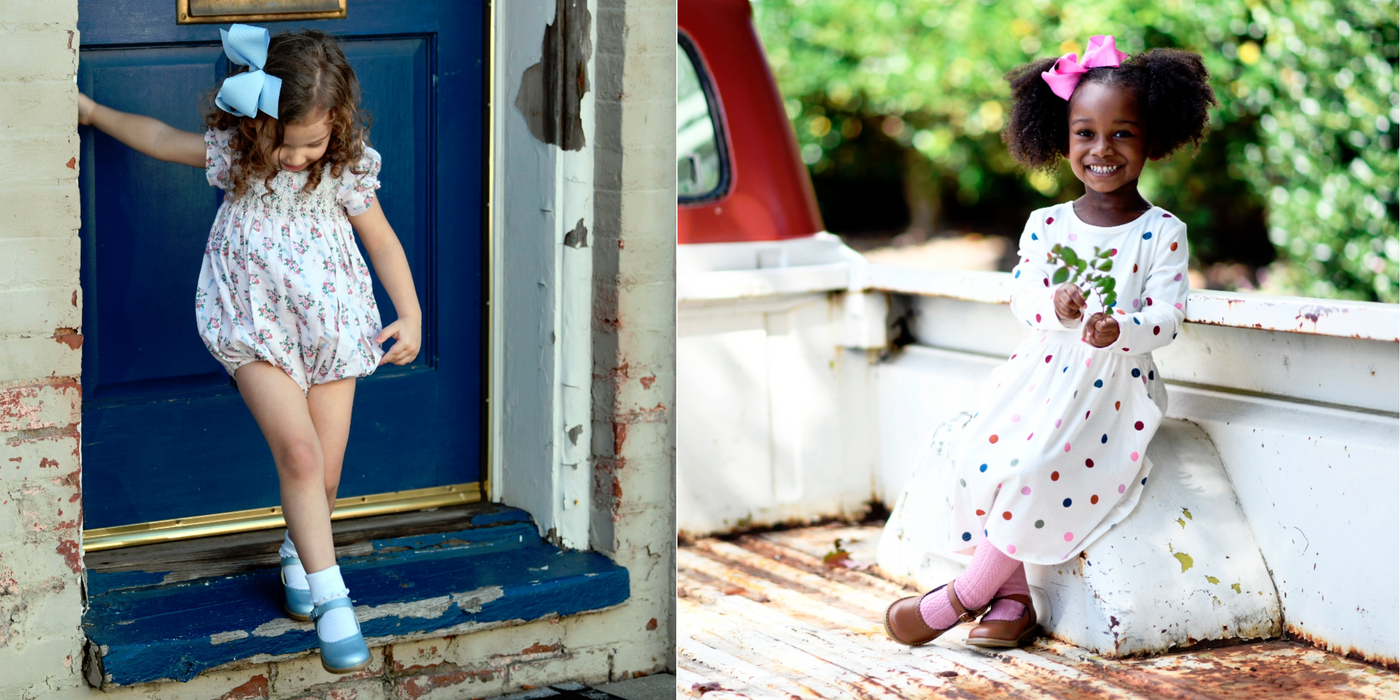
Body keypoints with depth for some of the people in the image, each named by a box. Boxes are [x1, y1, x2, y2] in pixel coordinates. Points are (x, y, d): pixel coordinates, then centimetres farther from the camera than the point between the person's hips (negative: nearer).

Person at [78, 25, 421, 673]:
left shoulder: (347, 169, -8)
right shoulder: (234, 153, -6)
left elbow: (382, 239, 5)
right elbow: (160, 138, 11)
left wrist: (411, 315, 3)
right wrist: (95, 113, 18)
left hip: (332, 329, 1)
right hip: (257, 329, -1)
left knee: (325, 474, 3)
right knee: (298, 451, -19)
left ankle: (297, 553, 37)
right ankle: (330, 599, -15)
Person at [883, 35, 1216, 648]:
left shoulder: (1162, 235, -3)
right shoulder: (1047, 225, 7)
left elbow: (1167, 317, -11)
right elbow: (1022, 295, 2)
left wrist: (1120, 329, -32)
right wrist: (1054, 306, -21)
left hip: (1115, 388, -4)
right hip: (1042, 372, 4)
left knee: (1038, 471, -24)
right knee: (980, 455, -18)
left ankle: (964, 596, -9)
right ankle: (1013, 596, -7)